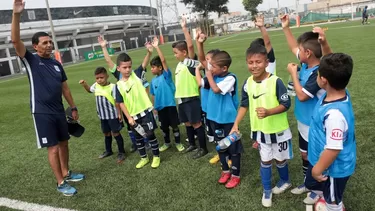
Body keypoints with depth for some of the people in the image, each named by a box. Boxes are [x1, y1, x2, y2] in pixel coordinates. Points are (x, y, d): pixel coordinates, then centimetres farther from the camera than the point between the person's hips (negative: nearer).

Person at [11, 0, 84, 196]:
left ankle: (66, 173, 33)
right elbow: (15, 40, -21)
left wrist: (73, 107, 14)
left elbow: (64, 87, 14)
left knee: (64, 143, 15)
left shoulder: (56, 64, 9)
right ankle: (61, 183, 11)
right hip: (42, 112, -5)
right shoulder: (31, 60, -5)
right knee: (53, 148, -2)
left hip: (59, 111, 6)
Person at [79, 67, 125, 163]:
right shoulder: (96, 86, 2)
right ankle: (108, 151, 38)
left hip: (112, 115, -6)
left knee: (115, 133, 1)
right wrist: (84, 84, 7)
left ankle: (121, 152, 15)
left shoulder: (112, 87, -18)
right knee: (106, 134, 20)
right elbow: (89, 90, 25)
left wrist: (119, 113, -14)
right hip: (102, 116, 7)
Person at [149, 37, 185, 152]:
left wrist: (157, 47, -23)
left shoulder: (166, 75, -8)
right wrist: (154, 107, 10)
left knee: (174, 125, 6)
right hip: (160, 107, 5)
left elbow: (163, 60, -21)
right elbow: (153, 95, 12)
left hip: (170, 105, -5)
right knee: (164, 126, 15)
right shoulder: (153, 80, 6)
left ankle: (178, 143, 23)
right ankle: (167, 143, 33)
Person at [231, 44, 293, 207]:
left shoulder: (275, 81, -21)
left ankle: (285, 181, 46)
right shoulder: (247, 83, -6)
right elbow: (244, 105, 4)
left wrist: (268, 112, -34)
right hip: (260, 130, 3)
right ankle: (267, 191, 33)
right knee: (265, 160, 15)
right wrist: (236, 125, -1)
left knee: (280, 159, 17)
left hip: (278, 130, -3)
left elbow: (286, 104, -17)